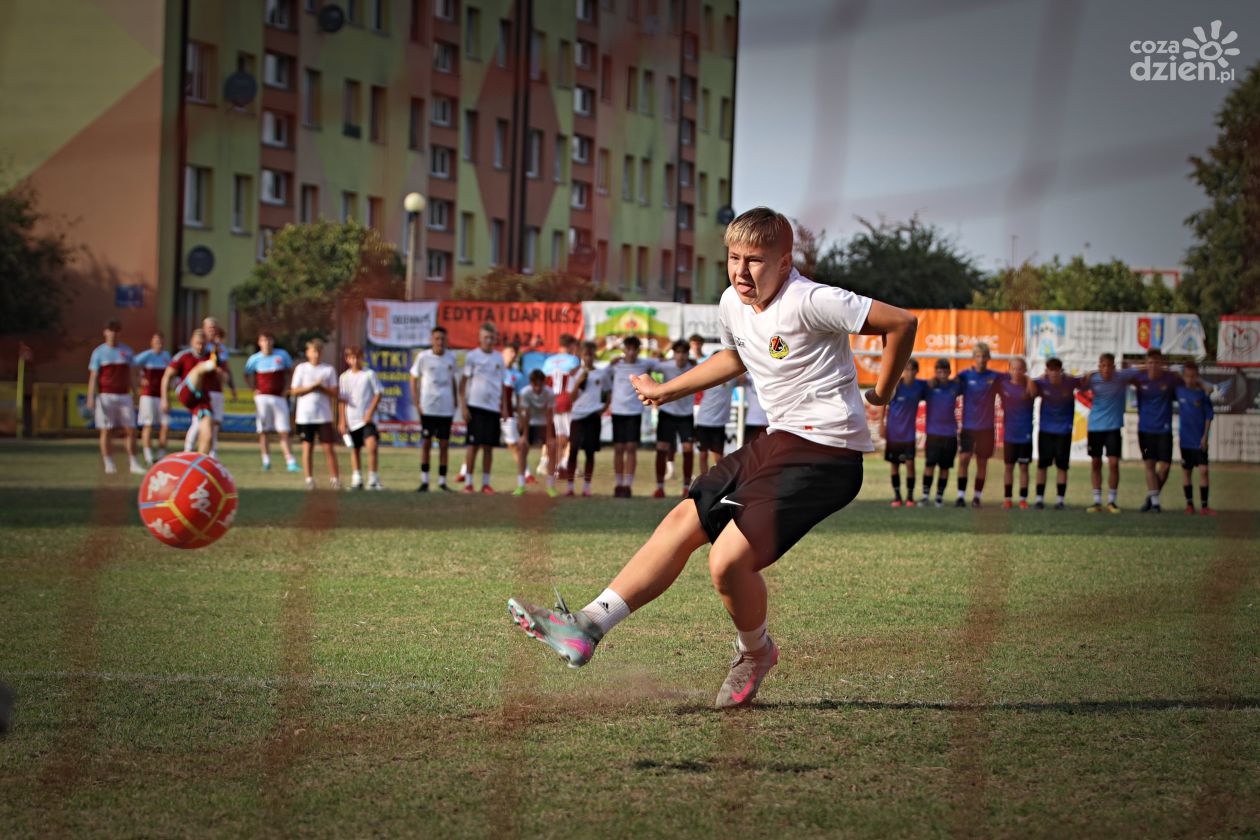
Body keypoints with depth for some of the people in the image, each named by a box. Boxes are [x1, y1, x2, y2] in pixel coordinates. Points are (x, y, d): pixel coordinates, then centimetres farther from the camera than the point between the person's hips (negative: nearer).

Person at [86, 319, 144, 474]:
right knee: (106, 431, -2)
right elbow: (93, 376, -2)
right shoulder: (99, 352, 2)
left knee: (130, 430, -2)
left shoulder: (126, 351, 9)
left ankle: (133, 464, 4)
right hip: (106, 396, -2)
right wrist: (91, 398, -11)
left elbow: (130, 375, 13)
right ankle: (108, 464, 3)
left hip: (124, 396, 2)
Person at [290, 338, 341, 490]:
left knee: (328, 447, -2)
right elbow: (295, 391, -3)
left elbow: (336, 393, 3)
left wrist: (321, 388, -12)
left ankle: (335, 478, 3)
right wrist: (313, 386, -12)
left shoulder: (329, 370, 6)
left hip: (324, 416, 0)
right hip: (305, 415, 0)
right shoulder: (301, 368, 4)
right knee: (307, 447, 0)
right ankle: (309, 479, 4)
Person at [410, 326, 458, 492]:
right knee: (426, 444, 1)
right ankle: (424, 481, 6)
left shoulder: (451, 358, 5)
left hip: (446, 409, 2)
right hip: (428, 408, -2)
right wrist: (416, 403, -5)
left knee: (444, 445, 3)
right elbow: (414, 380, 2)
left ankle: (442, 482, 10)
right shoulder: (423, 357, -3)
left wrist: (455, 402, 11)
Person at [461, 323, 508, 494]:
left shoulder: (499, 358, 10)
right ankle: (468, 483, 2)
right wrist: (464, 407, -8)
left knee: (489, 446, 4)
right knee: (474, 445, -3)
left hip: (494, 407, 4)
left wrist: (504, 407, 9)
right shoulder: (472, 356, -1)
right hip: (476, 406, -4)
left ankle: (486, 483, 9)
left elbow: (502, 385, 15)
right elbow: (464, 382, -2)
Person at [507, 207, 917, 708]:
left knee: (728, 558, -17)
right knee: (685, 519, 4)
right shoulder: (733, 303, 7)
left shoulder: (808, 302, -19)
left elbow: (901, 322, -17)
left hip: (826, 453, -9)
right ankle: (589, 625, 6)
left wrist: (881, 396, -6)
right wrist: (666, 391, 37)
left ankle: (755, 653, 13)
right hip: (779, 441, 9)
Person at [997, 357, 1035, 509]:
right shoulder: (1003, 385, -1)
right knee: (1008, 466, 6)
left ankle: (1023, 499, 8)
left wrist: (1028, 379, -29)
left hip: (1025, 434, -1)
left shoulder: (1028, 386, -4)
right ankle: (1007, 498, 12)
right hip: (1009, 433, 1)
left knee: (1024, 467, 3)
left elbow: (1032, 394, -24)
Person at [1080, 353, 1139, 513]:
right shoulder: (1093, 378, -5)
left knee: (1113, 463, -8)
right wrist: (1086, 378, -15)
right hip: (1094, 426, 1)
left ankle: (1111, 501, 3)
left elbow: (1140, 370, 3)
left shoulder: (1122, 377, -6)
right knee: (1095, 463, 6)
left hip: (1113, 427, -1)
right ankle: (1097, 501, 14)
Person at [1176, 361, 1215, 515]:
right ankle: (1189, 504, 19)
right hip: (1185, 439, 2)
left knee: (1203, 470, -8)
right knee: (1186, 471, 8)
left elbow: (1209, 416, -1)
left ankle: (1204, 506, -5)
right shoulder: (1179, 390, 0)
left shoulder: (1202, 393, -4)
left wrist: (1205, 436, -7)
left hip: (1200, 440, -2)